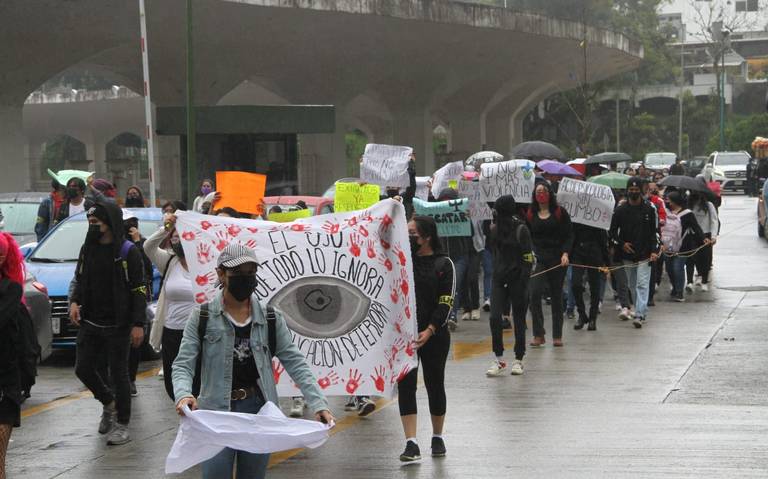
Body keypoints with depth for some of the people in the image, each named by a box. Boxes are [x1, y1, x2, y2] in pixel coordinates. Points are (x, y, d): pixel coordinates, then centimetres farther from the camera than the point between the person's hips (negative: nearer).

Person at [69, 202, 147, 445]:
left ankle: (122, 425, 11)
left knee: (118, 373, 0)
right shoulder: (87, 249, 9)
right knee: (83, 368, 6)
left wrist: (138, 324, -16)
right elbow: (79, 280, 19)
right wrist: (74, 302, -2)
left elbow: (139, 290, -10)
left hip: (117, 325, -6)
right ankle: (109, 403, 33)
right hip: (90, 323, 6)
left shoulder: (128, 252, -10)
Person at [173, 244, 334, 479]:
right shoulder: (202, 317, -4)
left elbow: (295, 363, -2)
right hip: (216, 413, -2)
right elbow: (183, 365, -8)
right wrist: (183, 394, -30)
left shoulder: (271, 318, 2)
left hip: (259, 411, 2)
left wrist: (318, 404, -13)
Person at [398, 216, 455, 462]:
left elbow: (446, 302, -9)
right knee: (405, 385, -6)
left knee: (435, 384, 9)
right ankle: (411, 444, -8)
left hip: (434, 335, -2)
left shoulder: (443, 264, -4)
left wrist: (430, 330, -20)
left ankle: (437, 437, 28)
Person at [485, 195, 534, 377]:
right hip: (499, 279, 4)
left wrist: (523, 283, -16)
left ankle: (518, 360, 17)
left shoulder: (521, 229, -11)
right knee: (495, 317, -7)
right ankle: (499, 359, 1)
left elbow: (528, 259, -12)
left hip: (517, 280, -4)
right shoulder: (494, 228, 4)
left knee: (519, 319, 6)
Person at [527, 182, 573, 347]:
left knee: (557, 296, 7)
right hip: (538, 258, 1)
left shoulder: (560, 213, 3)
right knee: (535, 293, -17)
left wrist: (565, 254, -13)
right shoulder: (530, 214, 8)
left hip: (557, 259, -1)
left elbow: (569, 235, 1)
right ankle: (538, 334, -12)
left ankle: (557, 336, 16)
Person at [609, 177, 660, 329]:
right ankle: (641, 312, 23)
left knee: (642, 285, -11)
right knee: (632, 286, 11)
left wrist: (654, 251, -6)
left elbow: (655, 231, 3)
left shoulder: (649, 209, 0)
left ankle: (640, 315, -18)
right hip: (627, 254, 3)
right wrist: (621, 244, -5)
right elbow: (613, 231, 10)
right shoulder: (620, 210, 3)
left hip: (644, 255, -3)